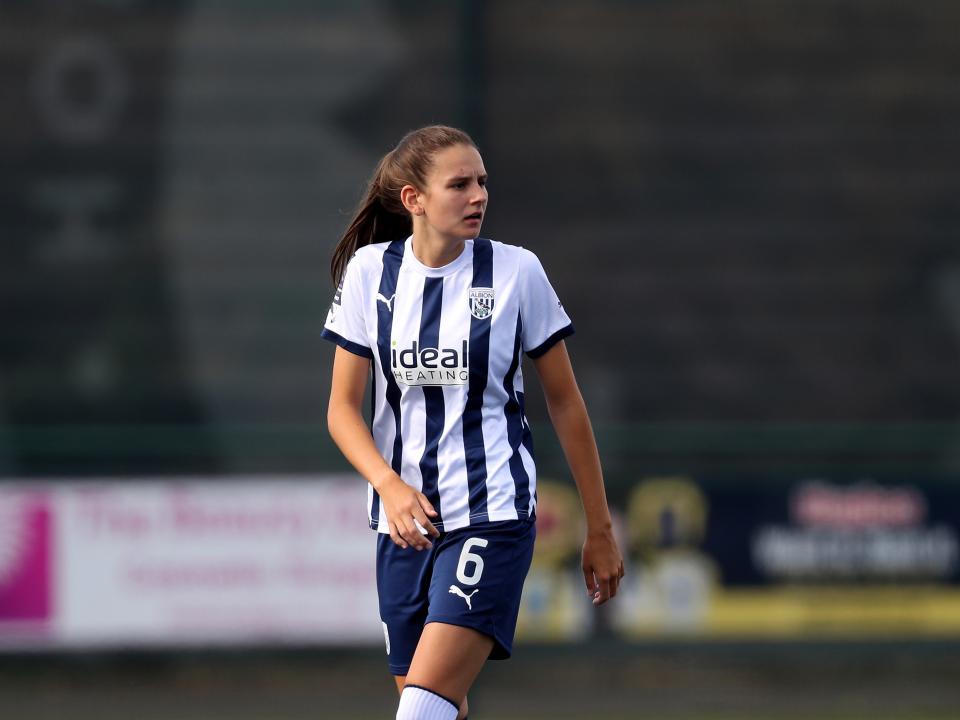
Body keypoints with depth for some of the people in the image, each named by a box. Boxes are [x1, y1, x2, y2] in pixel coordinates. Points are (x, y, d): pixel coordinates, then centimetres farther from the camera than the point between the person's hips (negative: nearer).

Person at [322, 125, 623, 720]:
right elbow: (344, 407, 3)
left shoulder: (515, 271, -4)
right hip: (407, 517, 3)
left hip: (493, 515, -3)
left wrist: (600, 529, 8)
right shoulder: (370, 271, 1)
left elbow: (565, 403, 5)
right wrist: (389, 485, -16)